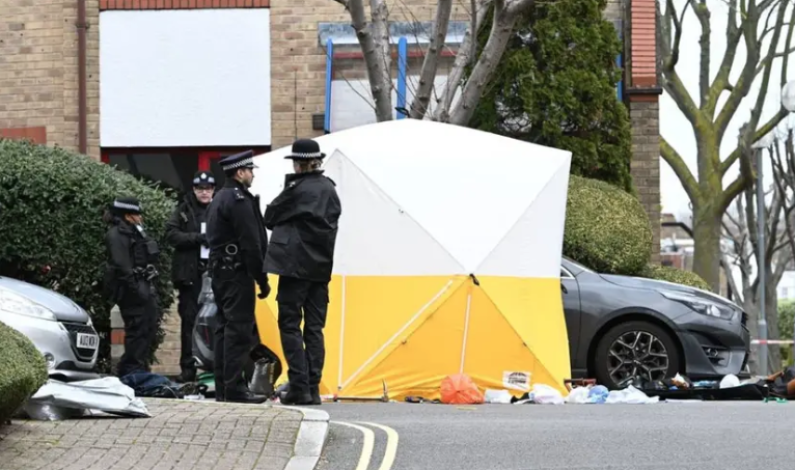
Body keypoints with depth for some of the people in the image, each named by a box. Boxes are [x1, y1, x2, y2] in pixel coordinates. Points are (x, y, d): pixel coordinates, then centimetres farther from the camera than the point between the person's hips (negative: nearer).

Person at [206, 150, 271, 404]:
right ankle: (235, 388, -12)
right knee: (239, 330, -10)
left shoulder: (218, 200, 18)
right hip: (238, 273, -10)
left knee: (225, 328, 11)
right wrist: (262, 280, -14)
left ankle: (222, 387, 13)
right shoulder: (240, 200, -14)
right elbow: (251, 245, -17)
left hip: (219, 271, 10)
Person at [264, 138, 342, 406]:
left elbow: (269, 218, -2)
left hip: (295, 265, -7)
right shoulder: (330, 189, 10)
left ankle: (299, 386, -9)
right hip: (322, 267, 7)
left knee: (290, 325, -2)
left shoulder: (297, 189, -12)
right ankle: (313, 388, 7)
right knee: (314, 328, 9)